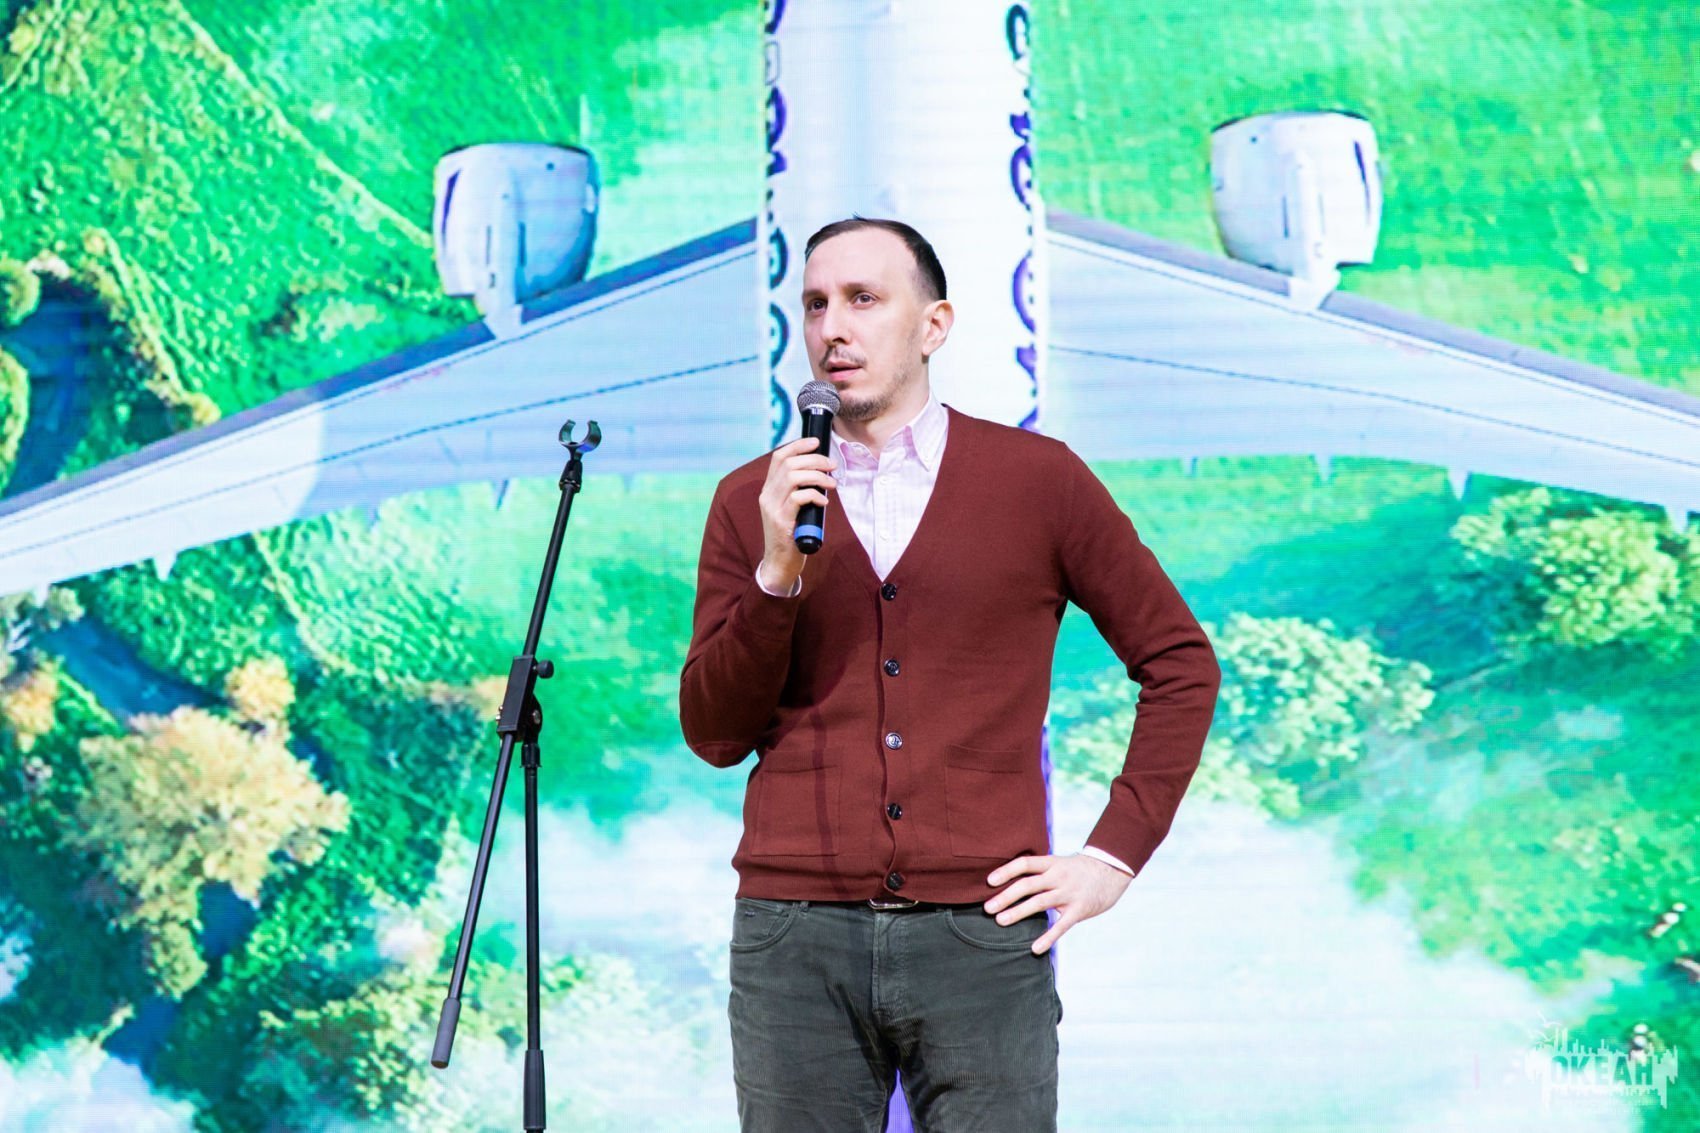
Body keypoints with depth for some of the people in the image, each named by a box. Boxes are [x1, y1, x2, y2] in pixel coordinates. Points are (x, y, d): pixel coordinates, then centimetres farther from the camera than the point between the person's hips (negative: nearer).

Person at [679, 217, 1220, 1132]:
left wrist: (1115, 853, 2)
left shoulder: (1038, 480, 4)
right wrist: (778, 571, -10)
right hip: (794, 941, 1)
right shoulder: (750, 501, 8)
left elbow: (1180, 663, 9)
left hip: (980, 936, -1)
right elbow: (713, 734, 4)